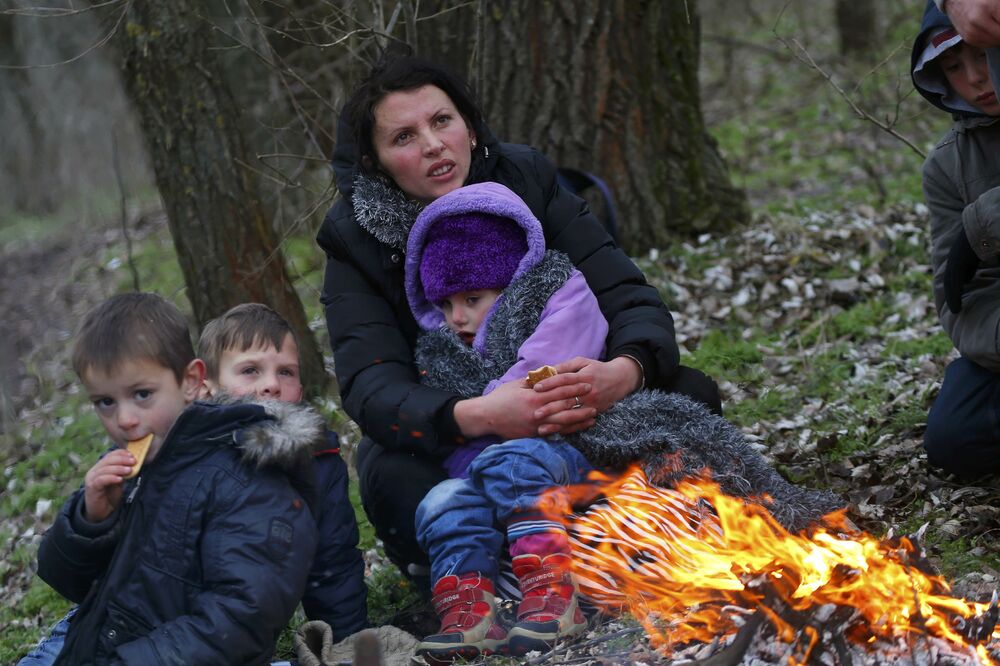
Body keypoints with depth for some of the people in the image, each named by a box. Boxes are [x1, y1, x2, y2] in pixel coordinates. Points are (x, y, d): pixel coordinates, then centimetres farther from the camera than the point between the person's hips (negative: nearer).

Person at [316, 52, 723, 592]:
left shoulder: (528, 181, -9)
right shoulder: (355, 242, -13)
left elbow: (631, 298, -16)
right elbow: (372, 388, -27)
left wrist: (624, 372, -41)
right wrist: (478, 416, -48)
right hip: (448, 443, -2)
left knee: (690, 395, -22)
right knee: (395, 479, -36)